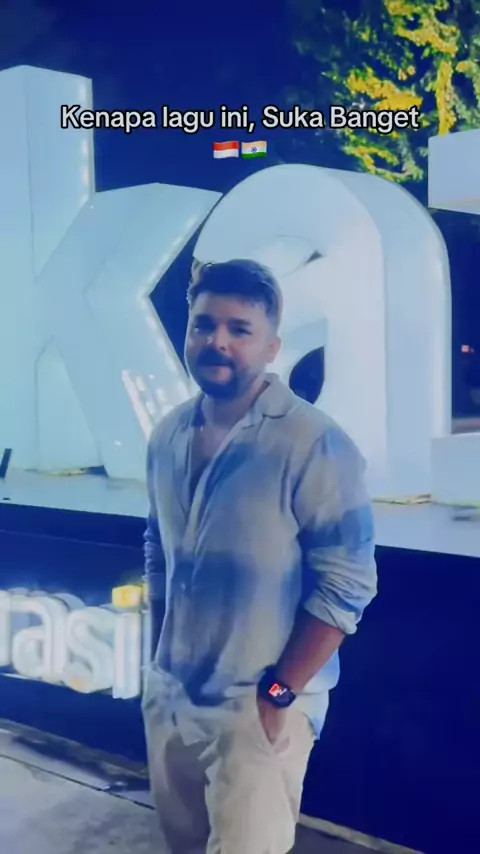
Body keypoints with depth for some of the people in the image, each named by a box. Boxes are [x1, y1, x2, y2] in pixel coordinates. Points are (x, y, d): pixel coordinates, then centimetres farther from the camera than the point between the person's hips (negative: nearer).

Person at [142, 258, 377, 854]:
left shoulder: (315, 445, -18)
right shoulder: (167, 436, 2)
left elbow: (347, 585, -17)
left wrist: (279, 693, -16)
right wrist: (156, 660, 14)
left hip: (260, 707, -6)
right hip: (168, 694, 6)